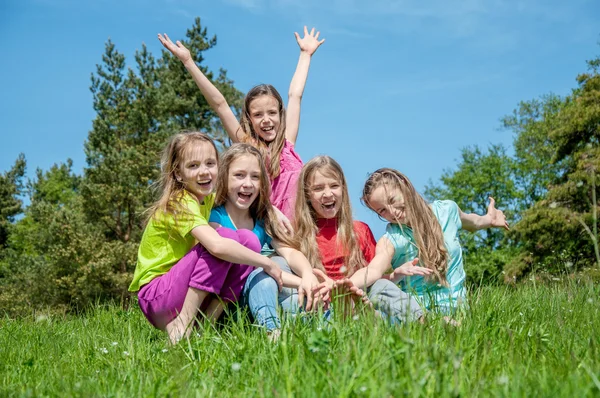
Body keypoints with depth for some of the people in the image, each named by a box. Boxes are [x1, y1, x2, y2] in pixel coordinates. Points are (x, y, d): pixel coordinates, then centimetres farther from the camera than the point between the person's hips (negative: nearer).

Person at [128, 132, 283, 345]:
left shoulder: (207, 199, 8)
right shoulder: (180, 205, -20)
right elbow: (217, 246, -36)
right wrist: (266, 263, -26)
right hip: (155, 299, -8)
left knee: (248, 240, -8)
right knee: (225, 238, -24)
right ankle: (181, 326, -22)